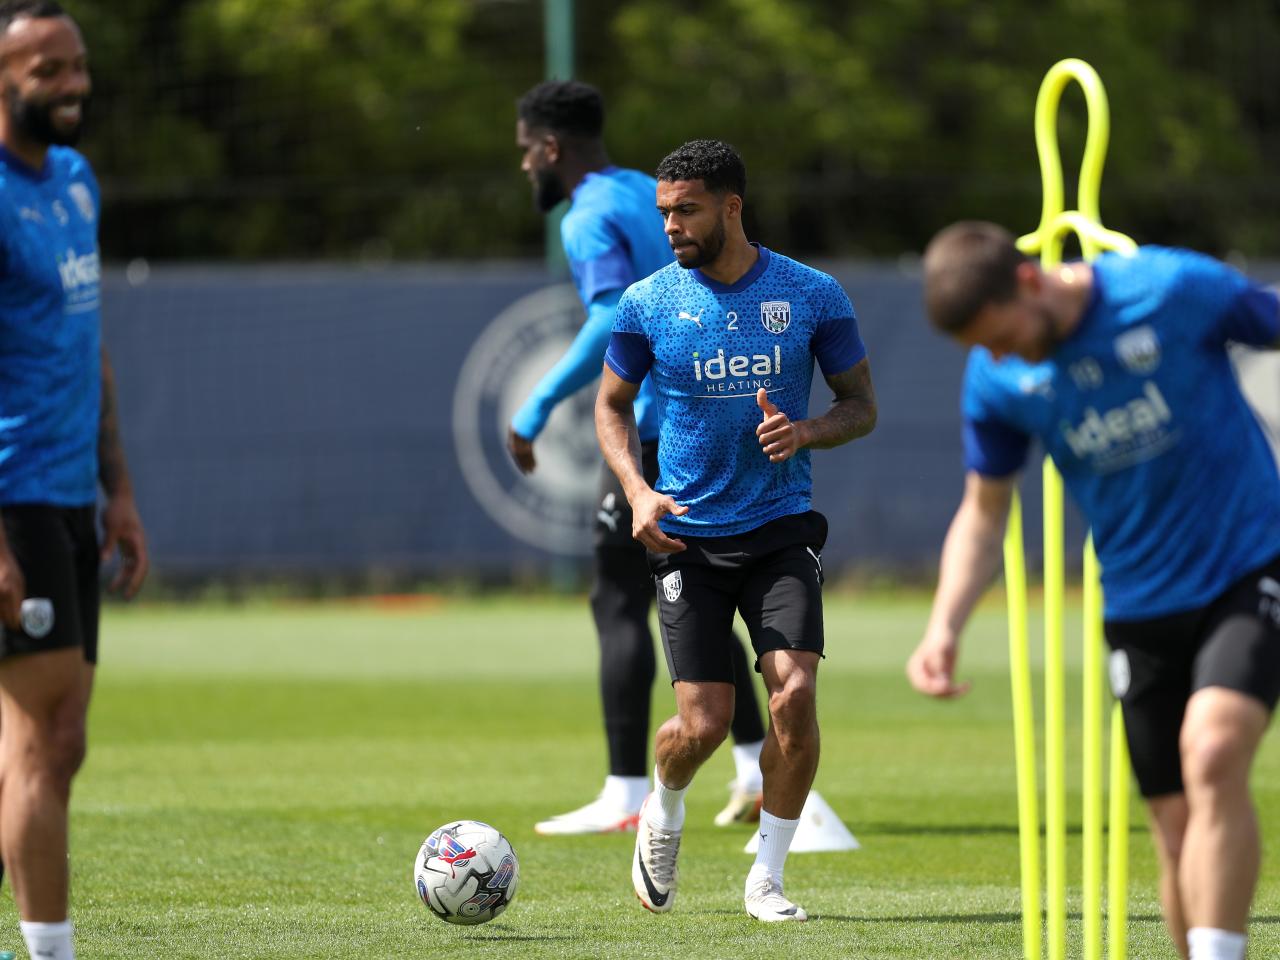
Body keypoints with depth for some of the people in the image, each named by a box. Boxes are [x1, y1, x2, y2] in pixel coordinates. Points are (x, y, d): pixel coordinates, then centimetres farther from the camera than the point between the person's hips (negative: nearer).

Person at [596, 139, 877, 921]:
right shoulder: (647, 304, -1)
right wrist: (639, 492, -6)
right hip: (690, 534, 0)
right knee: (704, 724, -7)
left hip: (782, 529, 0)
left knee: (794, 692, -17)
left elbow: (862, 406, 6)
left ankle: (768, 878, -1)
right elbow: (613, 406, 11)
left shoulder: (813, 296, -2)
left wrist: (805, 432, -15)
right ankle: (664, 815, 29)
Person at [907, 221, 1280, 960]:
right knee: (1176, 824, 1)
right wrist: (946, 623, -5)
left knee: (1213, 756, -26)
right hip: (1140, 607, 4)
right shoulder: (996, 380, -5)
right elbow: (984, 512, 9)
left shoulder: (1175, 289, -17)